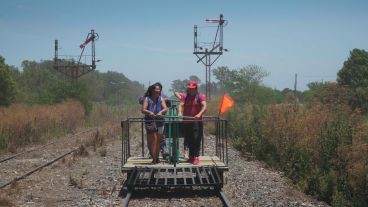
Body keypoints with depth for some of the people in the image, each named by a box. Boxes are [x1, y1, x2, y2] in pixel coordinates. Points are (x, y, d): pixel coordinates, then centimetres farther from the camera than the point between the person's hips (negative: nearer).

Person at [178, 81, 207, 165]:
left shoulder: (200, 96, 1)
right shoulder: (184, 97, 9)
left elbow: (204, 106, -12)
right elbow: (181, 105, -3)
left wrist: (199, 114, -31)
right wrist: (180, 112, -26)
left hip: (197, 122, -3)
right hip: (186, 122, 3)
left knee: (196, 140, -9)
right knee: (188, 140, 7)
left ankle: (196, 157, -5)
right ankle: (191, 156, 21)